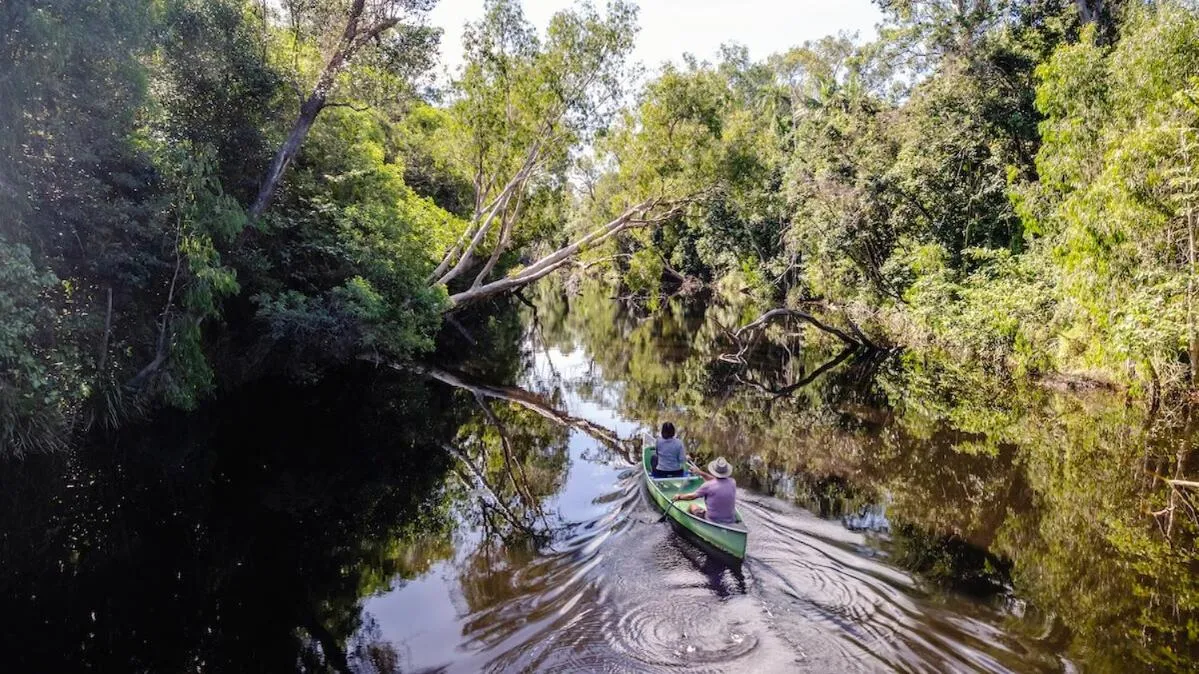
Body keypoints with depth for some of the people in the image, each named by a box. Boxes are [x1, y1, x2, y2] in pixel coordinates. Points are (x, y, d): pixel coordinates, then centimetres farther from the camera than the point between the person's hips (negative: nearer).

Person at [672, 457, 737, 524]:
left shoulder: (708, 485, -19)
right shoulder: (733, 482, -6)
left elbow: (692, 496, -3)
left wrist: (679, 497, 15)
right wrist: (701, 473, 21)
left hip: (712, 522, -4)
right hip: (731, 522, 4)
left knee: (693, 506, 17)